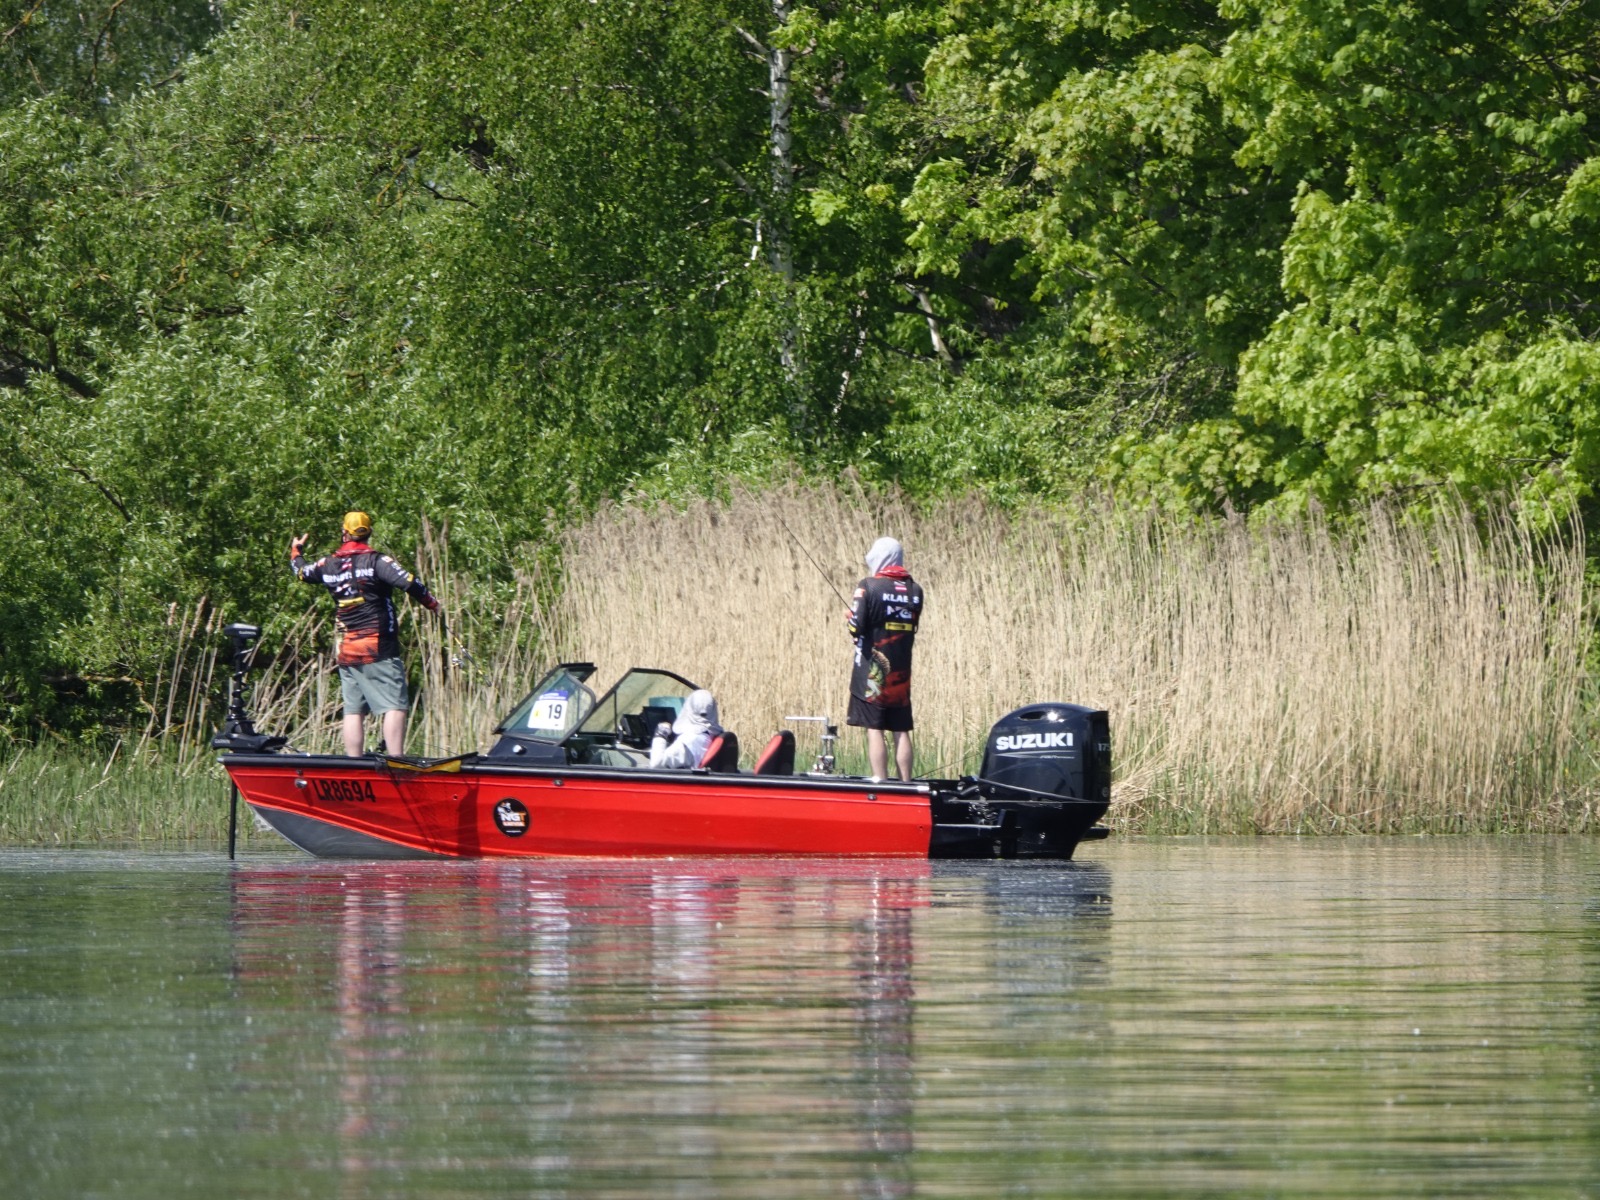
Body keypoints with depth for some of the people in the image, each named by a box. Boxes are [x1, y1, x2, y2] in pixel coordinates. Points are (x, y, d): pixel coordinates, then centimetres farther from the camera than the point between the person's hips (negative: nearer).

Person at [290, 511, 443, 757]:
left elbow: (301, 572, 28)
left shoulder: (329, 564, 9)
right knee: (394, 706, -10)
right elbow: (409, 583, -18)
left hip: (346, 651, 6)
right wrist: (434, 605, -4)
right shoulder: (376, 561, -8)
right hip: (379, 651, -6)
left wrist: (296, 551, 50)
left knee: (353, 711, 8)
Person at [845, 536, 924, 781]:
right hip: (901, 673, 5)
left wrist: (849, 621, 6)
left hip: (872, 671, -5)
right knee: (901, 731, 8)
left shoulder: (869, 586, -10)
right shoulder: (914, 589, 6)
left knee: (874, 728, -4)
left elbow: (856, 627, -16)